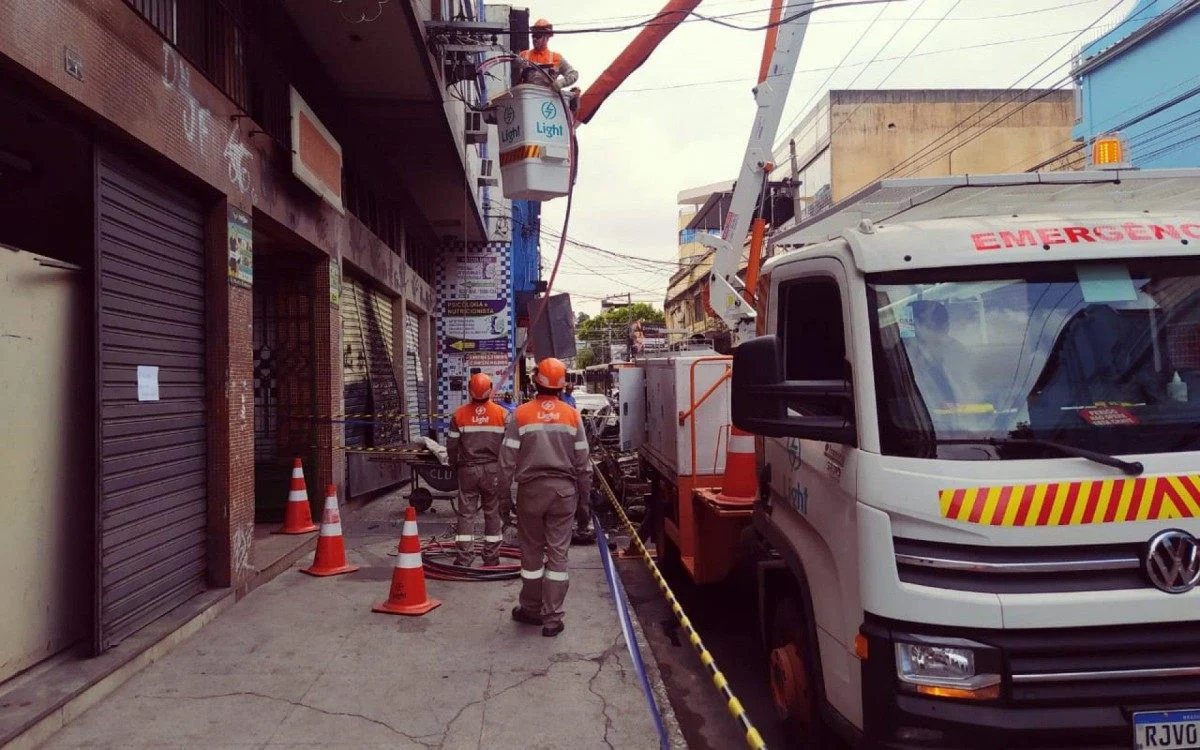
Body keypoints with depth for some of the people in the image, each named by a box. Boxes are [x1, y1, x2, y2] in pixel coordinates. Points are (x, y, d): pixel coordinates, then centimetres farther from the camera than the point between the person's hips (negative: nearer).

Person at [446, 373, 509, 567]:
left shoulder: (459, 414, -2)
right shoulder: (502, 413, -3)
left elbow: (452, 445, 2)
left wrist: (454, 464, 19)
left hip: (468, 469, 0)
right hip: (493, 469, 0)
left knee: (466, 512, 5)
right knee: (493, 512, 8)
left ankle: (464, 557, 3)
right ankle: (491, 557, 12)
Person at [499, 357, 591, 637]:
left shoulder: (521, 414, -5)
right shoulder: (572, 415, 0)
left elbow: (508, 457, -5)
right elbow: (582, 460, 4)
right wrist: (584, 493, 14)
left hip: (531, 489, -1)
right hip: (564, 490, 1)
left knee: (532, 551, 12)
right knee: (558, 553, 4)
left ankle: (531, 609, 24)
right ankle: (552, 618, 5)